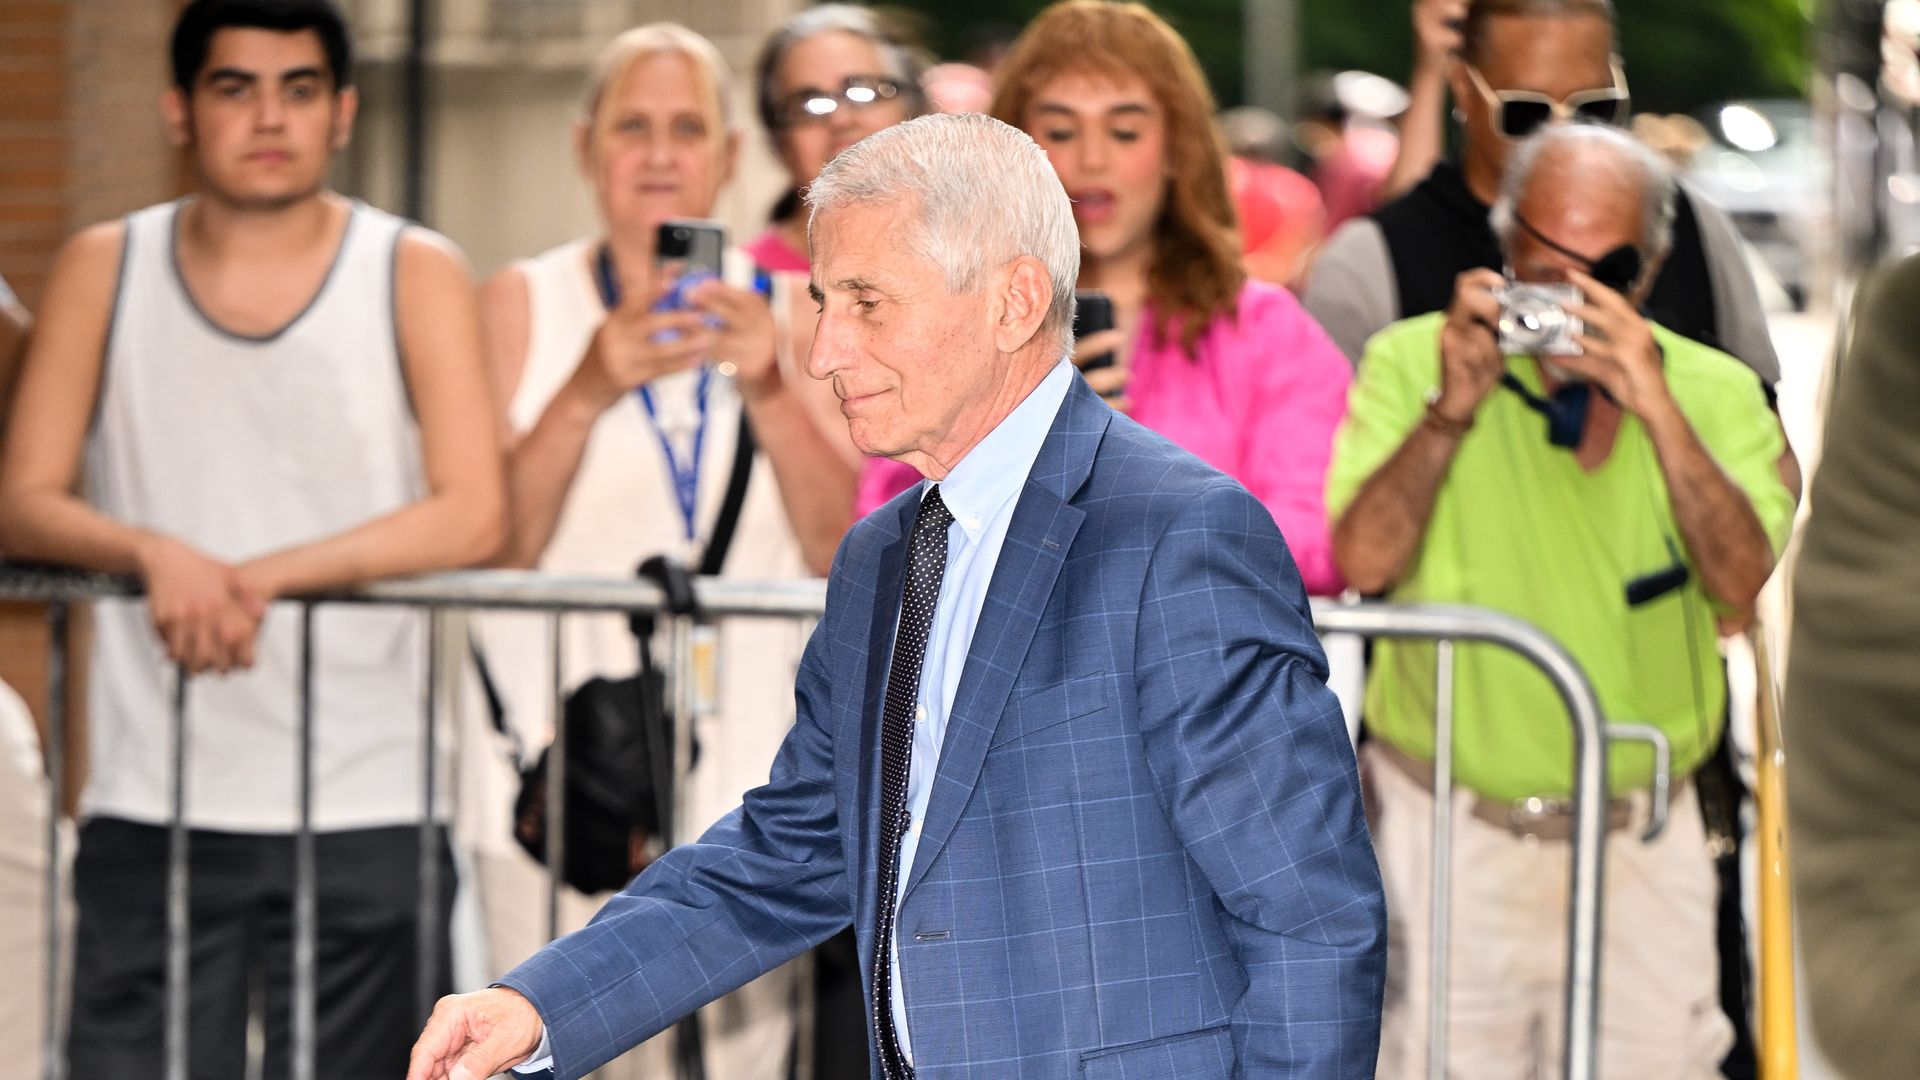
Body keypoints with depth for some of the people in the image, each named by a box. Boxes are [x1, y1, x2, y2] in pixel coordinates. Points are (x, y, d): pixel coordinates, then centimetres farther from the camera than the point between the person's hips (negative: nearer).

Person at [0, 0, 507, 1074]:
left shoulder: (415, 274, 5)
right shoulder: (105, 270, 9)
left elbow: (472, 515, -6)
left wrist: (266, 576, -16)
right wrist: (158, 554, -18)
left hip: (366, 818, -1)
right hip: (151, 814, 1)